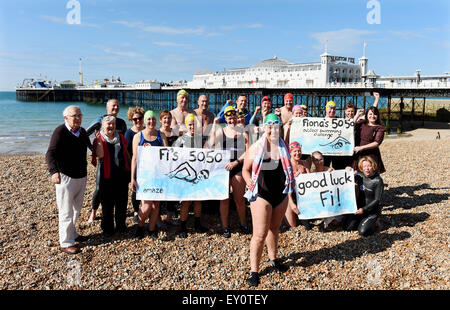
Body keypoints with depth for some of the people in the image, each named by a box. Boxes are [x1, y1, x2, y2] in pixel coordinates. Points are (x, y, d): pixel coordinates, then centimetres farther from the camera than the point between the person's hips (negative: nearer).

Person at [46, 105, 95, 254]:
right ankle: (65, 243, 10)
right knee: (66, 211, -1)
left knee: (77, 209, 20)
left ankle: (72, 234, 37)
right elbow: (50, 154, -25)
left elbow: (90, 147, 25)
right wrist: (54, 171, -39)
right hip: (65, 177, -7)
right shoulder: (60, 131, -15)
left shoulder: (82, 132, 7)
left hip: (81, 176, 8)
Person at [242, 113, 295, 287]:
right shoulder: (256, 148, -9)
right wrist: (250, 183, -18)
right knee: (260, 234, -7)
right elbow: (246, 170, -2)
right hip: (261, 195, -5)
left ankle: (273, 259, 42)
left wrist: (290, 182, 3)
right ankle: (254, 271, 5)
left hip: (281, 195, 5)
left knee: (274, 229, 21)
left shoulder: (283, 147, 4)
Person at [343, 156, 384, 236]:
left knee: (363, 231, -20)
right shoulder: (359, 176, -2)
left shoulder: (378, 181, -15)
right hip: (359, 207, 5)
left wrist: (364, 209, -19)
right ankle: (363, 220, 18)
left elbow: (377, 200, -14)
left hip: (372, 210, -5)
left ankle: (374, 222, 10)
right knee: (348, 227, -9)